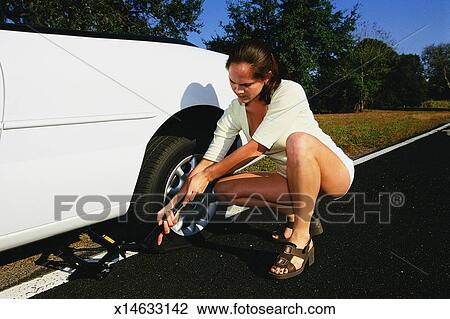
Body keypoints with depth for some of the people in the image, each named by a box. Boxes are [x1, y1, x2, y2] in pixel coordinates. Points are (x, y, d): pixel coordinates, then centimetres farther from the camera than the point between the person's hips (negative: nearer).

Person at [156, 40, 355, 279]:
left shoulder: (289, 92, -23)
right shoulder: (235, 112, -6)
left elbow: (255, 148, -27)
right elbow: (209, 159, -9)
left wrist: (207, 175, -19)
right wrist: (173, 203, -15)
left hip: (335, 172, -5)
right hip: (292, 179, 6)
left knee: (298, 141, -38)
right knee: (224, 188, -13)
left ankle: (301, 238, -25)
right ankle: (299, 213, 2)